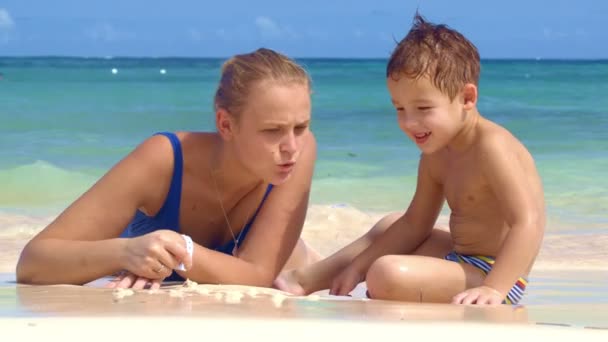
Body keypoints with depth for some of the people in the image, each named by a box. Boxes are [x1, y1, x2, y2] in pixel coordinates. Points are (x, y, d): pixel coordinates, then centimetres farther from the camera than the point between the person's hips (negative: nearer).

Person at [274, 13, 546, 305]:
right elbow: (415, 224, 18)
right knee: (391, 227, 30)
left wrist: (494, 289, -36)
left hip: (491, 274, -11)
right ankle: (304, 280, 28)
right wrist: (357, 267, 13)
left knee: (388, 274, -29)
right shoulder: (436, 155, 10)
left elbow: (528, 223, -27)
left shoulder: (491, 147, -20)